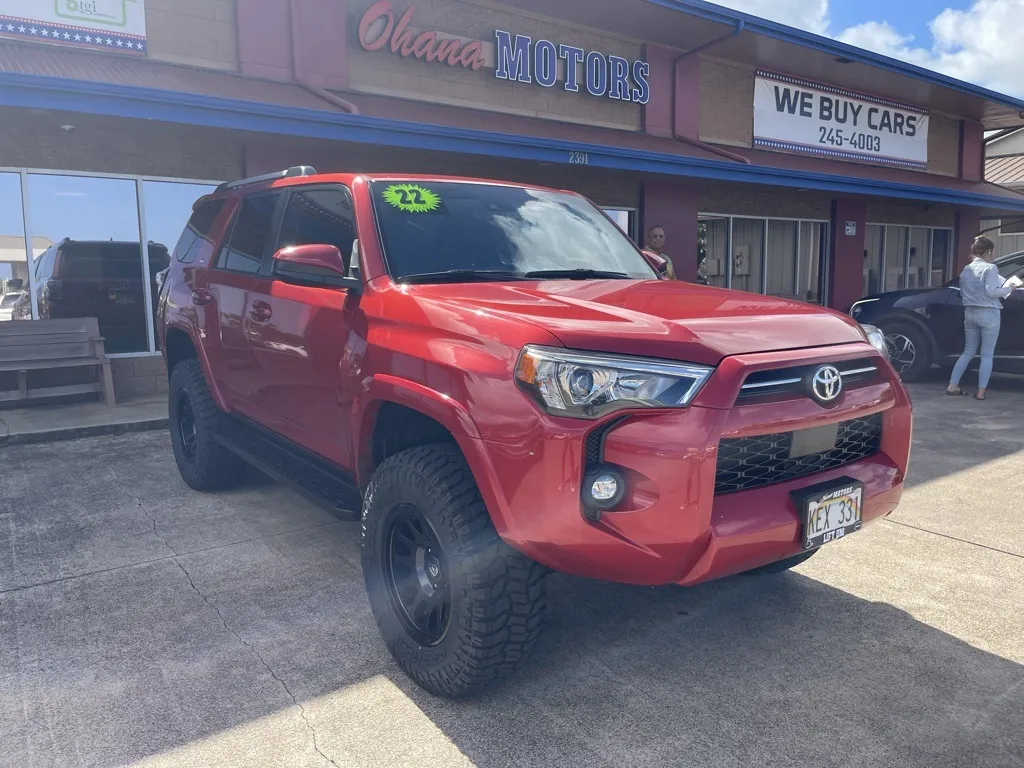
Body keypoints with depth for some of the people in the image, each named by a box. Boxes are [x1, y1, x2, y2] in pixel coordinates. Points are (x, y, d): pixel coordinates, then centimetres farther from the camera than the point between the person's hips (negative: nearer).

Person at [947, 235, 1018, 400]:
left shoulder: (966, 269, 9)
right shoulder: (990, 268, -10)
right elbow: (991, 291, -18)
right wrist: (1008, 289, -4)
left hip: (969, 313, 6)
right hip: (988, 314, -6)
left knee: (968, 351, 15)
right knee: (987, 354, 2)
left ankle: (952, 386, 9)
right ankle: (981, 391, 0)